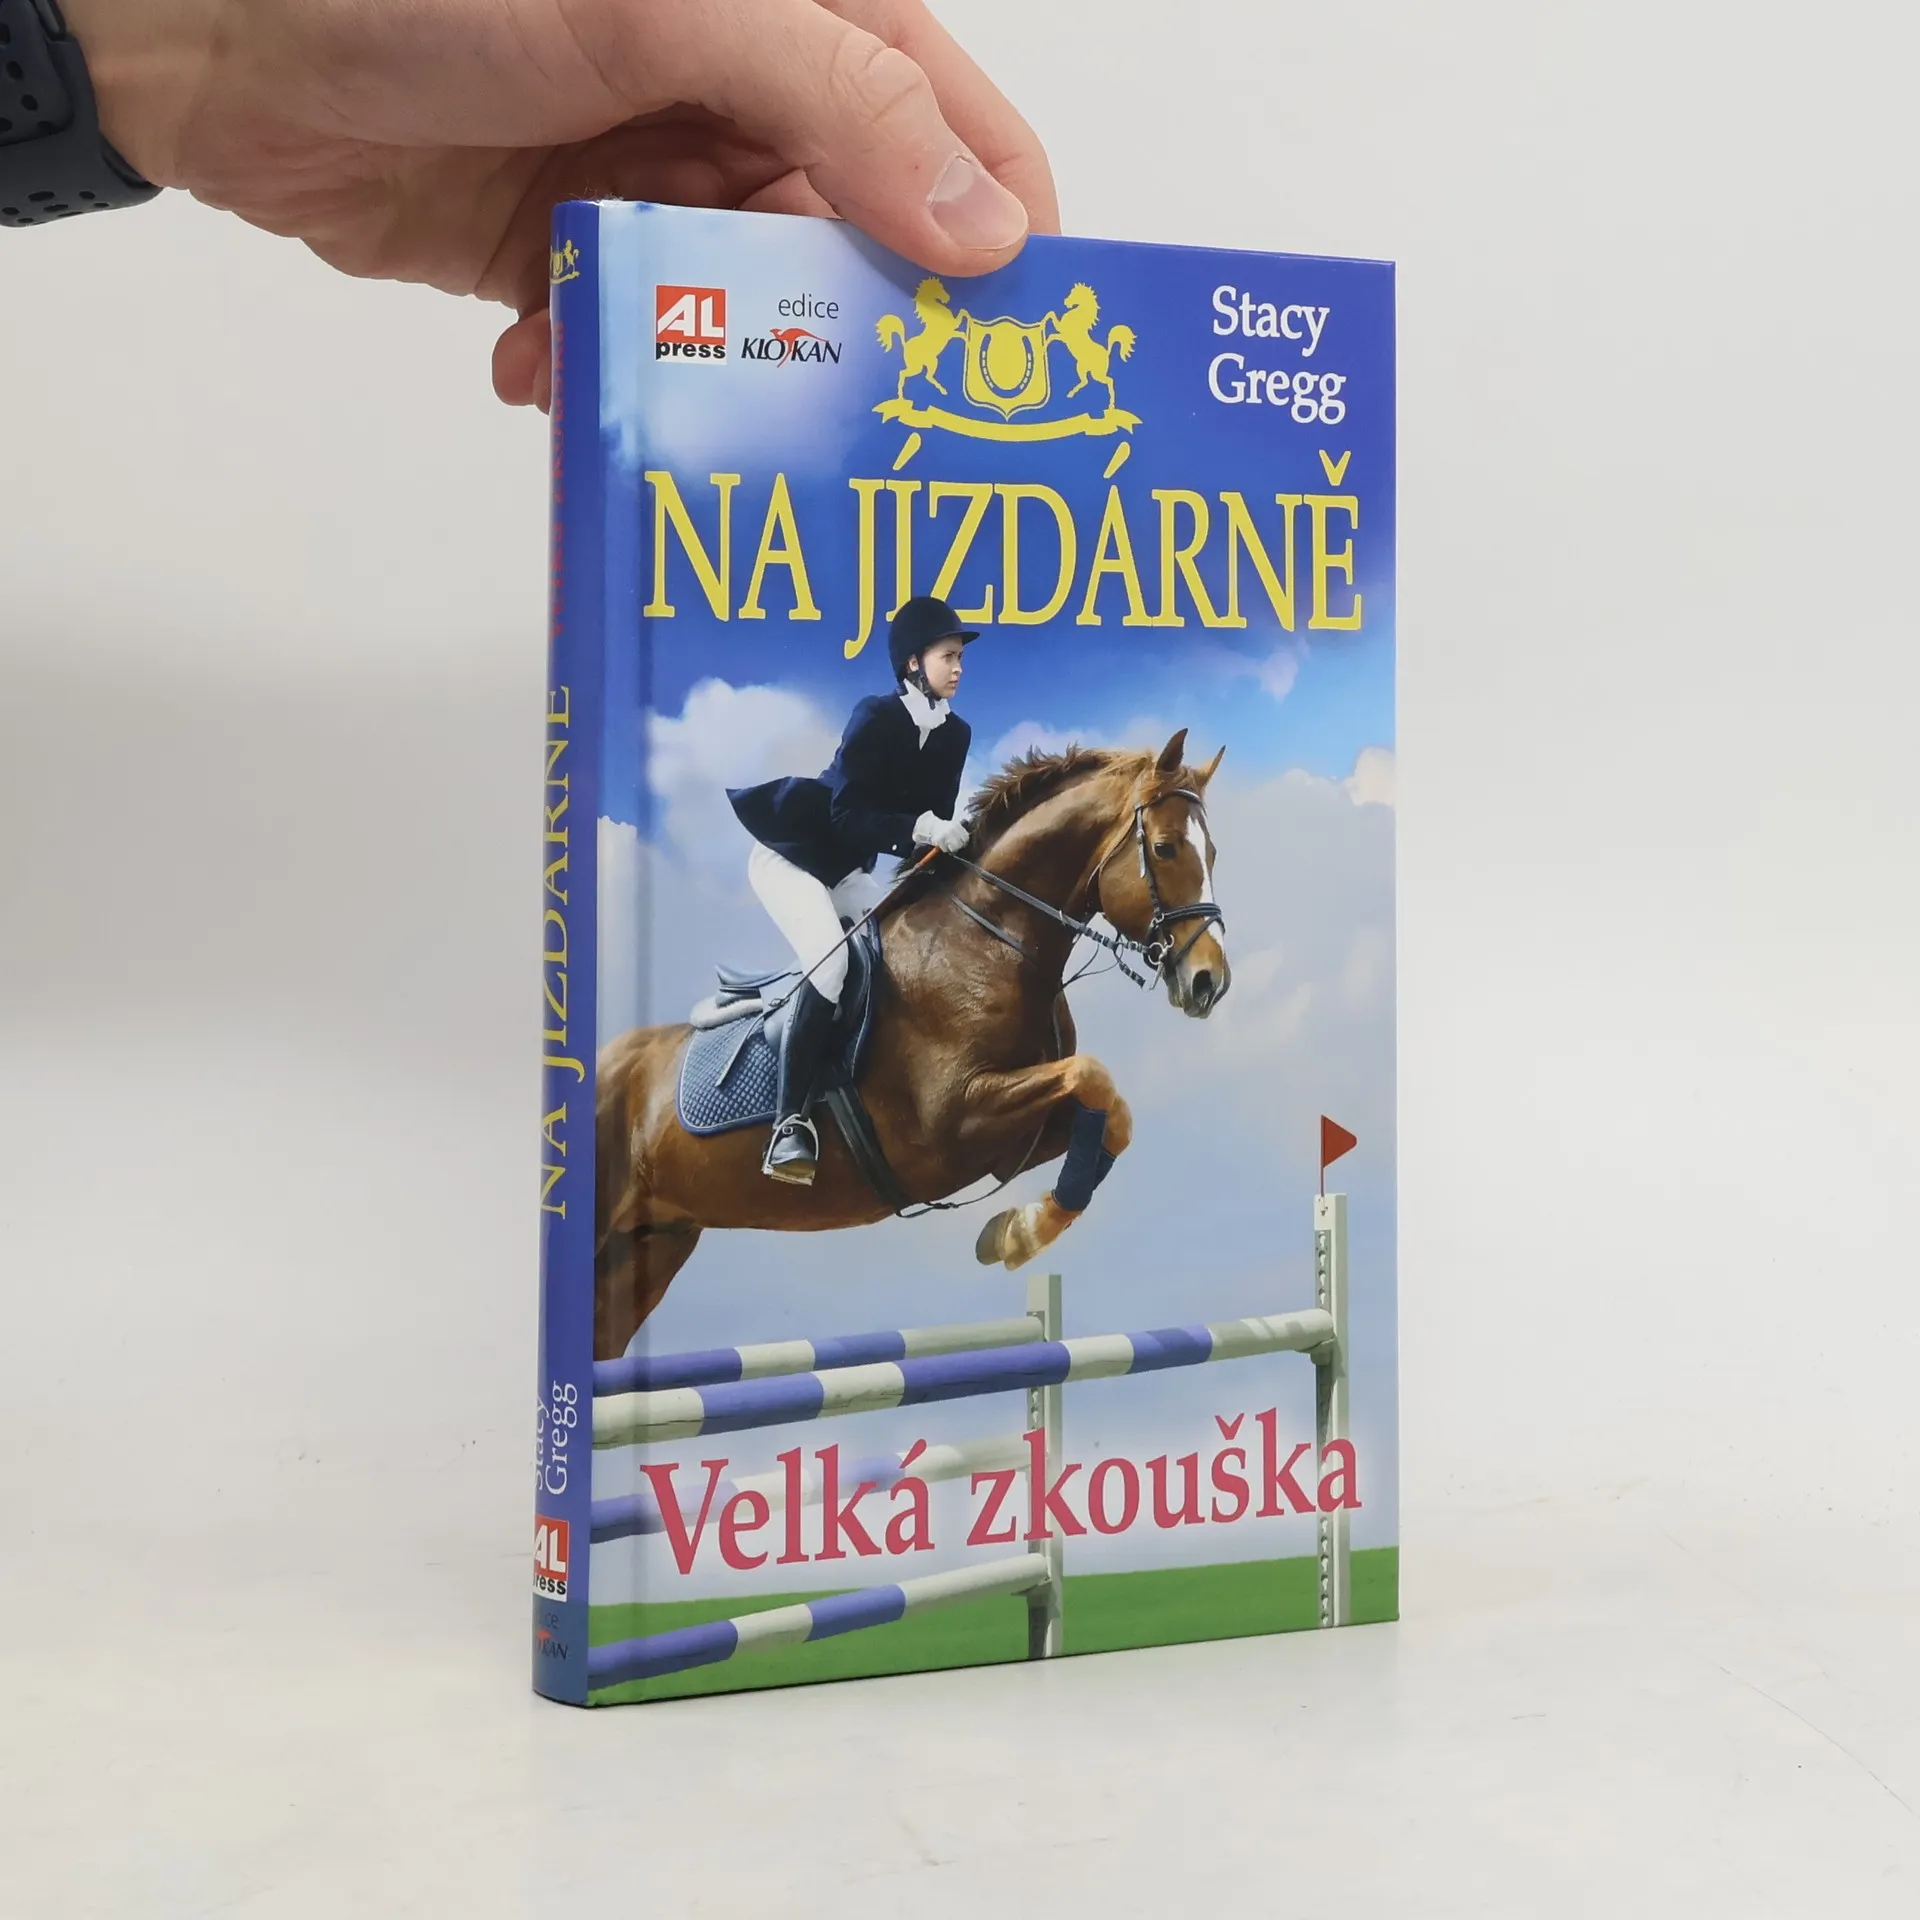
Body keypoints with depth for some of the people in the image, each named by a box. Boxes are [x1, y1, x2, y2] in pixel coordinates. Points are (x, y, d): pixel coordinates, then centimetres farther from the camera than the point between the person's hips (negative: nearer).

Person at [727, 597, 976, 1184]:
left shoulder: (954, 734, -2)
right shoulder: (875, 717, -21)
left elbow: (931, 822, 1)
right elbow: (849, 815, -26)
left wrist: (949, 840, -20)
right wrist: (916, 829, -40)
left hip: (845, 870, 8)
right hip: (788, 855, -8)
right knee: (831, 963, -26)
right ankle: (791, 1123, -28)